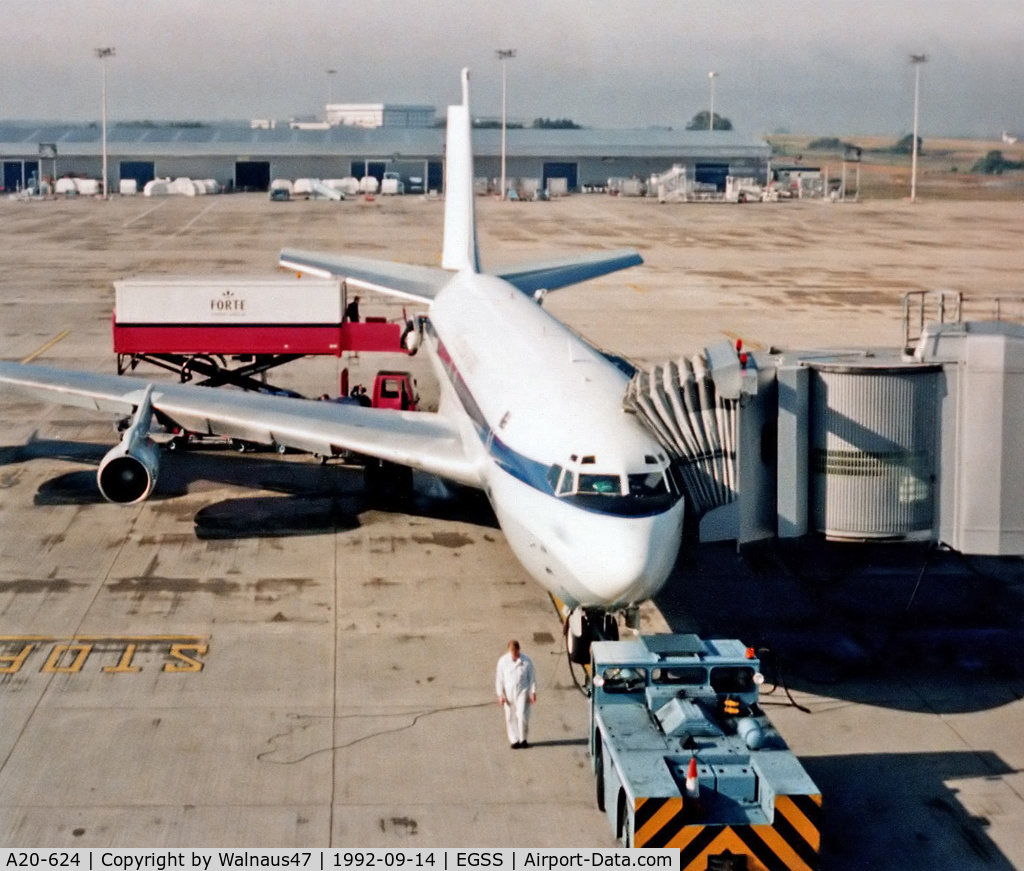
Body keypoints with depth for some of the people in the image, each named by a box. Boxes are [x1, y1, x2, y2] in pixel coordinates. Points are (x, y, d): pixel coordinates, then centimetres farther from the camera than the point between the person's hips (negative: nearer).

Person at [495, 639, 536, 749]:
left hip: (522, 692, -1)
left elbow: (532, 677, 3)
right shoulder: (503, 661, -1)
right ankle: (514, 740, 14)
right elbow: (499, 678, 2)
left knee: (522, 716, -10)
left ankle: (523, 739, 7)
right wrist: (500, 695, -2)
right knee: (510, 717, 4)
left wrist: (533, 692, 1)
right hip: (509, 693, 1)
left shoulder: (526, 661, -3)